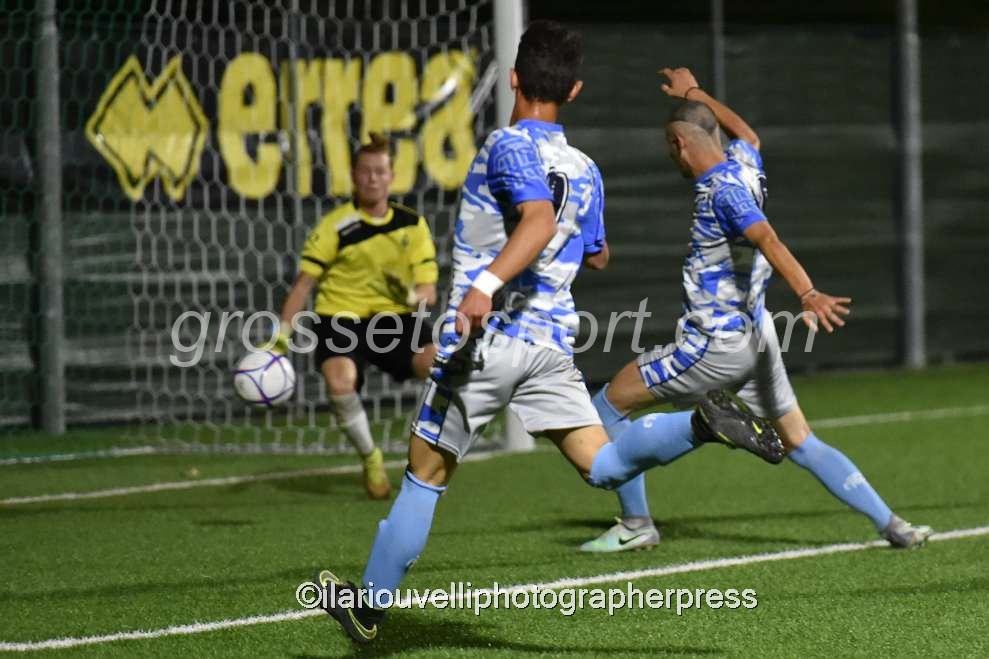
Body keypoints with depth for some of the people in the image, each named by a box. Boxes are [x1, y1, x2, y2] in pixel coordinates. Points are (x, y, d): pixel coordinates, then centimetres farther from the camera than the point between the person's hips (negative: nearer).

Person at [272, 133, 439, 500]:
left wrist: (413, 297, -21)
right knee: (340, 383, -32)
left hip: (395, 318, 2)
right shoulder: (336, 225, -3)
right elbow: (305, 281, 1)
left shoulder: (412, 225, 4)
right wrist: (282, 334, -6)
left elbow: (429, 291, 2)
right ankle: (371, 460, -4)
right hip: (340, 318, -2)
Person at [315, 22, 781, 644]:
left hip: (487, 338, -5)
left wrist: (486, 283, -36)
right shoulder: (586, 171, 13)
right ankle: (700, 423, -28)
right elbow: (596, 255, 26)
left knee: (425, 476, 7)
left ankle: (369, 605, 16)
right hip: (552, 342, 5)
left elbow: (539, 219, -25)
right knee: (605, 467, -4)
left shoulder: (510, 145, -7)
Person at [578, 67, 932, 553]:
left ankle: (636, 525, 8)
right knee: (802, 445, 9)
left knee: (607, 405, 5)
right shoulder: (743, 164, 7)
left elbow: (769, 241, -33)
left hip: (716, 343, -9)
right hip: (753, 336, 9)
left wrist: (807, 294, -48)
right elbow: (747, 133, 33)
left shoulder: (722, 189, -17)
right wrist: (693, 94, 45)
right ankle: (892, 526, -1)